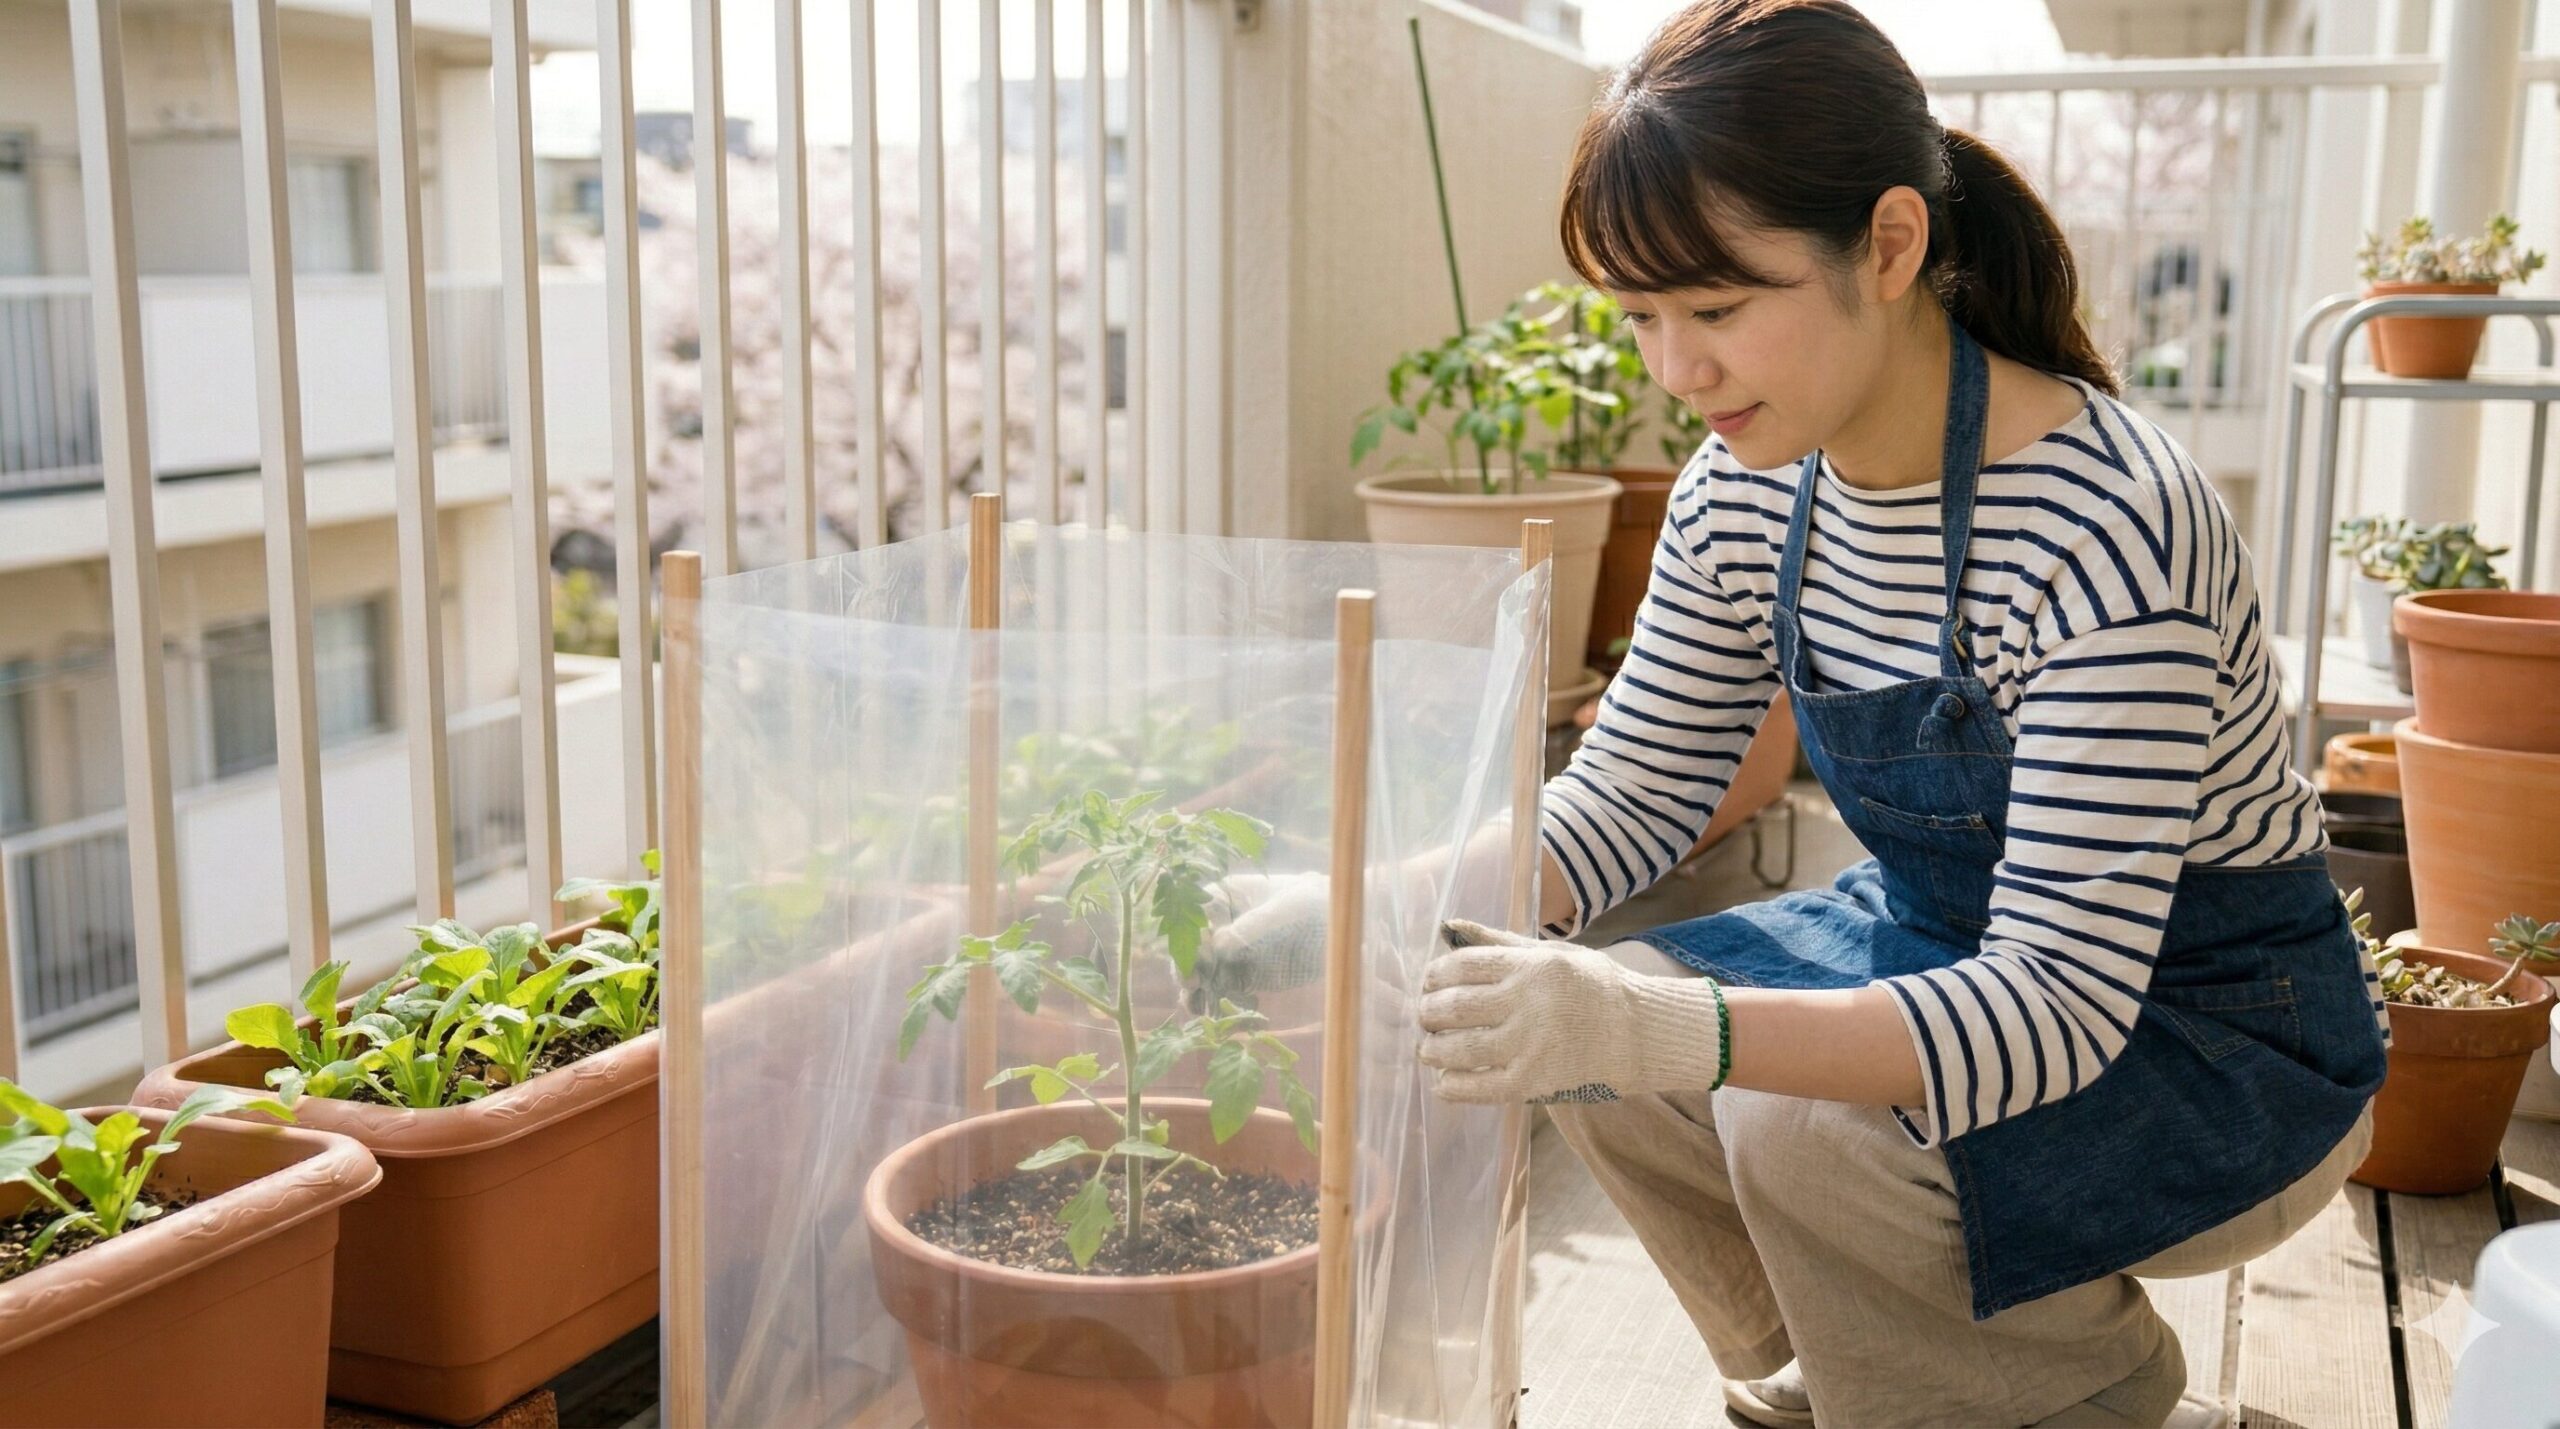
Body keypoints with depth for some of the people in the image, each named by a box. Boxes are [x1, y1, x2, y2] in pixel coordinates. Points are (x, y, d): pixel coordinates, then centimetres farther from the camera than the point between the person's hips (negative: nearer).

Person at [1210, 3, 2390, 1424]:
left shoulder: (2105, 525, -32)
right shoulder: (1744, 493, -9)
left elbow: (2062, 1003, -35)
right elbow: (1633, 790, 2)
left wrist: (1657, 1030, -49)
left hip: (2225, 1035, -7)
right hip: (1952, 953, 7)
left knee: (1806, 1131, -29)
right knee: (1583, 1028, -10)